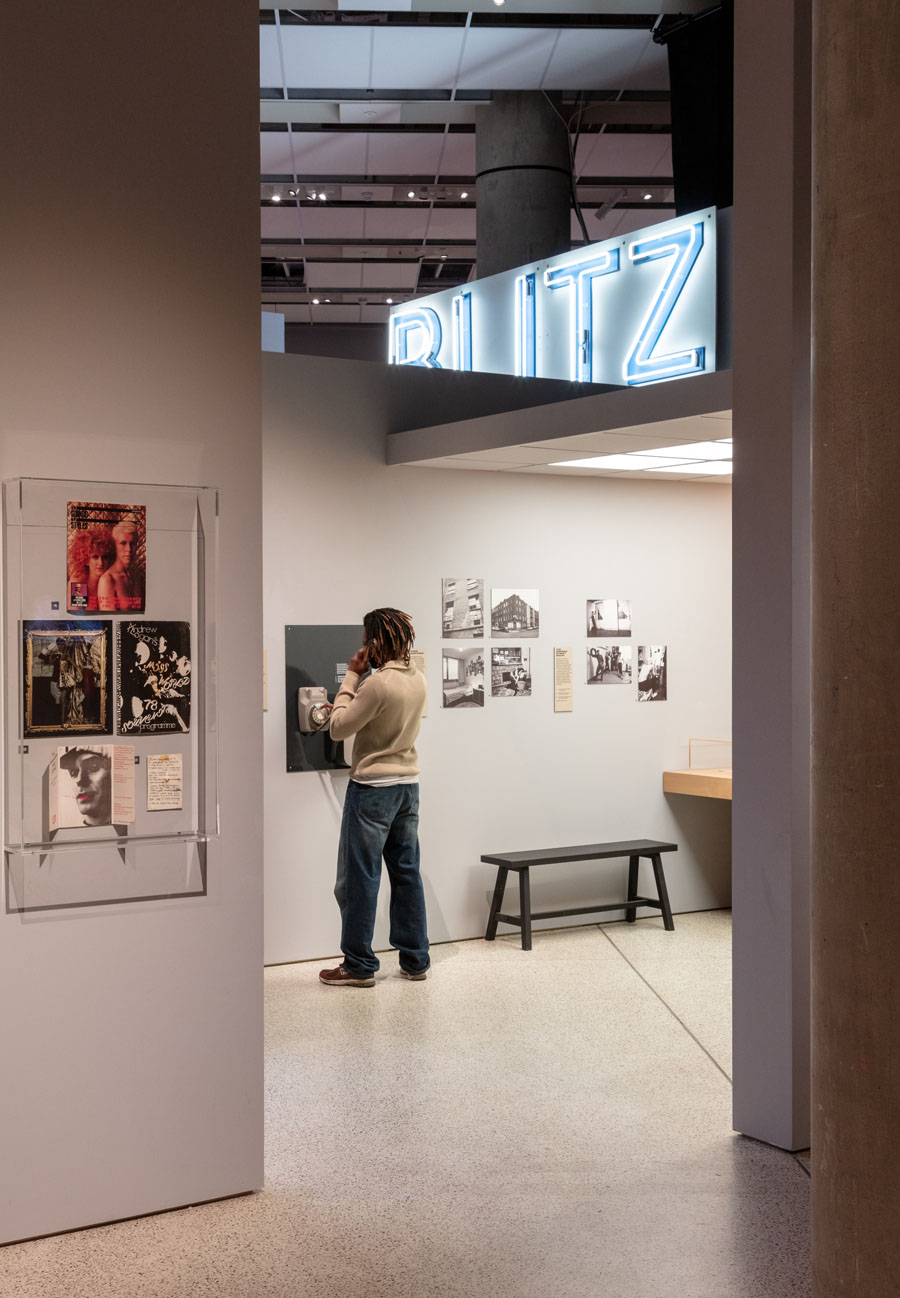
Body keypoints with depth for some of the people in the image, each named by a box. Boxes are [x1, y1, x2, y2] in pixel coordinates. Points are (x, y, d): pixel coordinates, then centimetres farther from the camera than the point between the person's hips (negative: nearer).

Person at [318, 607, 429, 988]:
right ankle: (415, 960, 18)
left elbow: (338, 728, -12)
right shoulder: (418, 680, 4)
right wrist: (351, 698, 15)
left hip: (373, 788, -8)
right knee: (407, 873, 13)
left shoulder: (378, 684, -21)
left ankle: (359, 966, 8)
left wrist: (351, 676, -7)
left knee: (359, 878, 2)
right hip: (408, 784, 8)